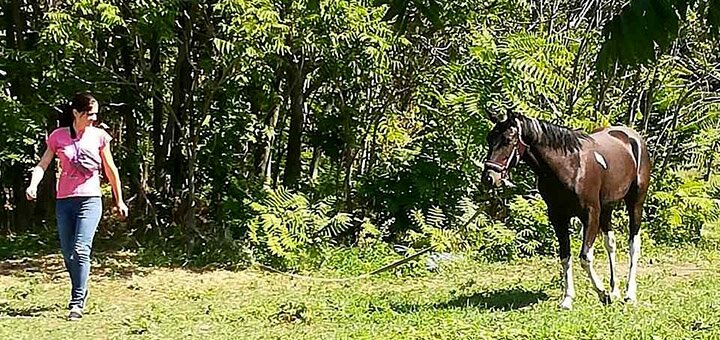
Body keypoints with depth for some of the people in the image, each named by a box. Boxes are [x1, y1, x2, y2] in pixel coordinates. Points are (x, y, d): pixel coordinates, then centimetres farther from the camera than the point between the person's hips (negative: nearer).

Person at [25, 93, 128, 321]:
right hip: (64, 201, 2)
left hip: (90, 199, -2)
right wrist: (33, 184, -20)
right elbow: (43, 165, 1)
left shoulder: (99, 136, 2)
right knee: (68, 254, 7)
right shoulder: (58, 136, 3)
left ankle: (77, 302, -16)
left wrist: (119, 201, 14)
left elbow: (110, 170, 10)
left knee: (80, 250, -17)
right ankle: (81, 292, 28)